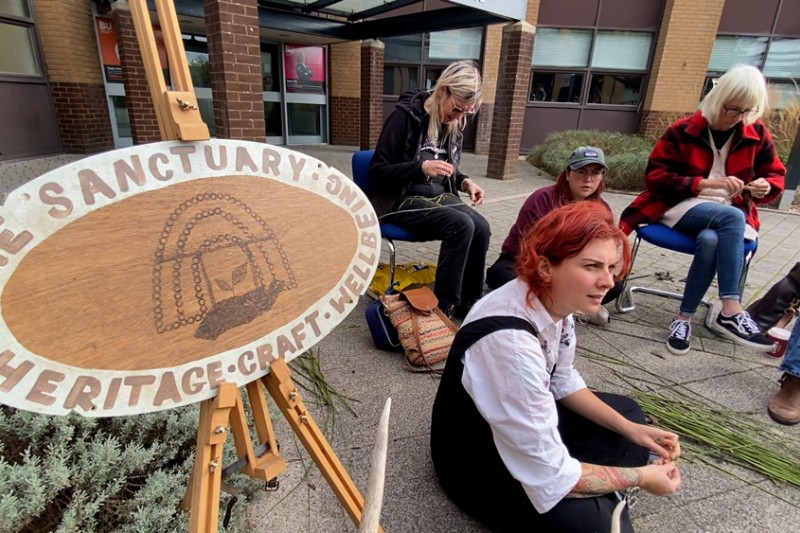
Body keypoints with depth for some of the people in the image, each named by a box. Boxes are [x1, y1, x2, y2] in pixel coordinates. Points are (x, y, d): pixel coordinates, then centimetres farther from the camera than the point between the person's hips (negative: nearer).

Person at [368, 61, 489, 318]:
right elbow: (377, 172, -15)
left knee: (481, 227, -20)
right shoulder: (405, 115, -13)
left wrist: (464, 181, -4)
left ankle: (470, 301, -4)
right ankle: (444, 305, -16)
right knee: (461, 226, -29)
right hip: (402, 200, -6)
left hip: (438, 196, 6)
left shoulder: (454, 123, 7)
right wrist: (421, 167, -28)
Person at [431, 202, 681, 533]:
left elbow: (563, 381, 7)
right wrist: (641, 476, -15)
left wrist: (630, 429, -1)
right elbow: (550, 476, -31)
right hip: (477, 461, -8)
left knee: (629, 413, 18)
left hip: (527, 423, 9)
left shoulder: (554, 302, -12)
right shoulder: (510, 340, -39)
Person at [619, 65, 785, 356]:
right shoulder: (683, 131, -4)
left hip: (732, 216, 3)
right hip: (683, 207, -2)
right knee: (732, 217, -35)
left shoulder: (758, 135, 6)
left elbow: (775, 175, 17)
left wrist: (765, 187, -9)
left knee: (710, 240, -34)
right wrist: (707, 183, -17)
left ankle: (684, 318, -24)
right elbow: (655, 176, -7)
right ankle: (731, 312, -33)